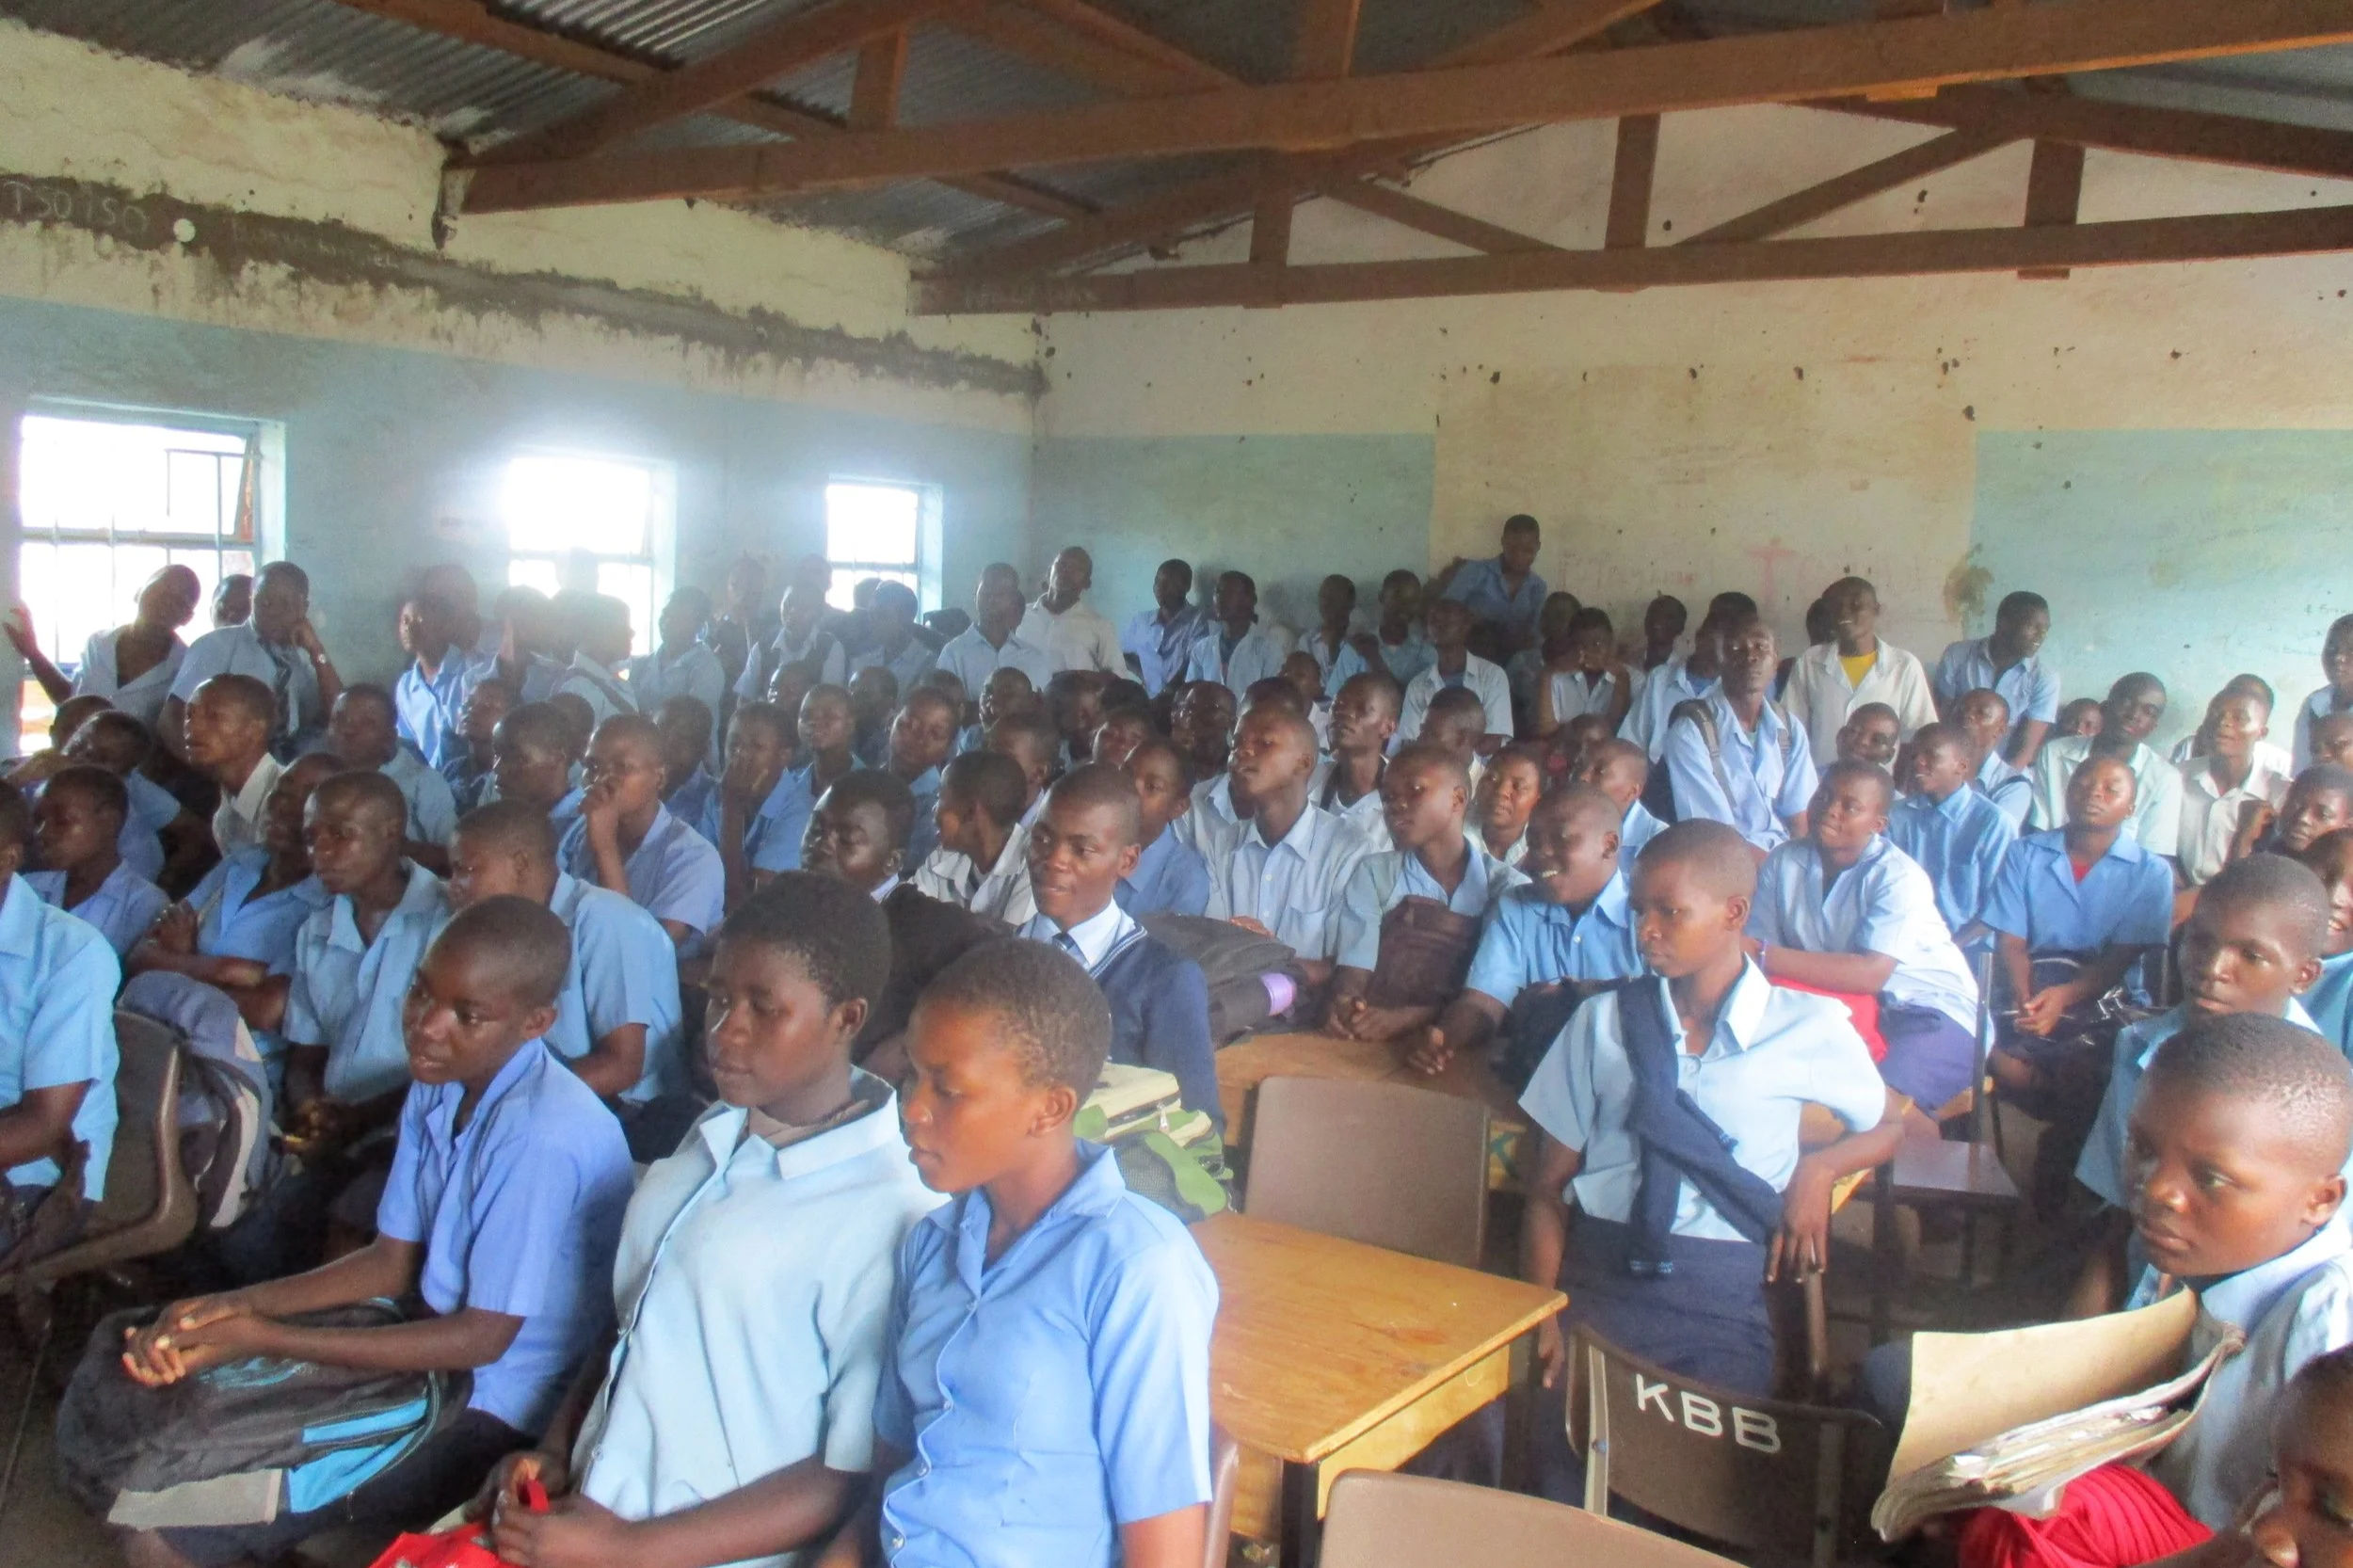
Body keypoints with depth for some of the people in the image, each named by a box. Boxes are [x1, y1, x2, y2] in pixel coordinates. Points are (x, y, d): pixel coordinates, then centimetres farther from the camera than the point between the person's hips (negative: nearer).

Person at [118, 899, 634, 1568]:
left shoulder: (544, 1138, -28)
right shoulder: (438, 1085, 0)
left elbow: (480, 1338, -20)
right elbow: (393, 1261, 8)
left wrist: (266, 1338, -18)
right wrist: (238, 1306, -7)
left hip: (499, 1410, -8)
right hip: (440, 1339, 8)